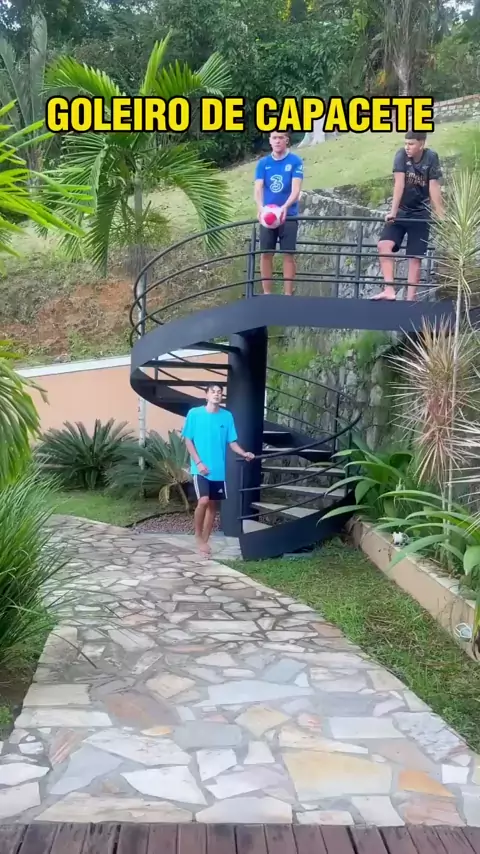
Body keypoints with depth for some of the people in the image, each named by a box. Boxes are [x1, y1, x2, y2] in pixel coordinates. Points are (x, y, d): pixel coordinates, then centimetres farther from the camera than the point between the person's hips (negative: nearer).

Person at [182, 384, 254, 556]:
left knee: (213, 504, 8)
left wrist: (244, 453, -12)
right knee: (203, 501, -18)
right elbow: (188, 440, -3)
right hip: (201, 468, -4)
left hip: (219, 469, 4)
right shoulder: (194, 413, -4)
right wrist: (198, 462, -12)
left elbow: (232, 442, 6)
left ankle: (205, 540, 19)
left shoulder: (227, 416, 5)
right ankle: (198, 536, 4)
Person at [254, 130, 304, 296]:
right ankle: (266, 293, 11)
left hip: (289, 215, -2)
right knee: (266, 254, 2)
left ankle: (288, 294, 4)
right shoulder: (263, 163, 4)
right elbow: (258, 189, -5)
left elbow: (296, 189, -13)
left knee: (288, 254, -2)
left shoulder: (295, 161, -3)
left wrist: (285, 206, -32)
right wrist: (260, 208, -26)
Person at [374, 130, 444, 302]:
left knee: (415, 257, -2)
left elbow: (434, 187, -18)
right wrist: (393, 211, -26)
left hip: (420, 213, -1)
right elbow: (399, 183, -19)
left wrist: (440, 215, -22)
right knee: (384, 244, -18)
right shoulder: (401, 155, -12)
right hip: (401, 211, 1)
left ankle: (410, 298, 2)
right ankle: (389, 290, -21)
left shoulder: (431, 158, -14)